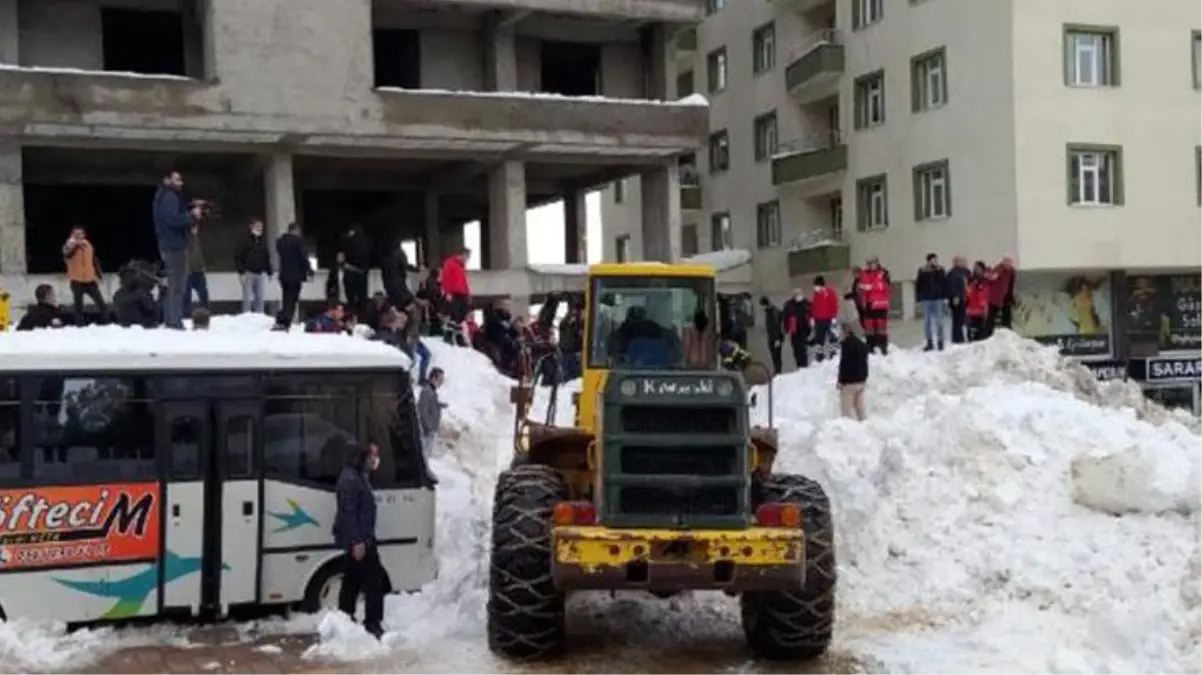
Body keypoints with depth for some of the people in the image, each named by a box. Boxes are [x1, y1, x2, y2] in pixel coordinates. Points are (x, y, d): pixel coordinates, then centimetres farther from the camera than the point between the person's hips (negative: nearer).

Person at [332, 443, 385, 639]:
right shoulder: (350, 479, -18)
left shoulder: (360, 477, 16)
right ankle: (373, 623, -6)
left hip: (360, 539, 11)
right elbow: (348, 513, -23)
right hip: (357, 540, -11)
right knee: (374, 580, -9)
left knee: (352, 581, 14)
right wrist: (357, 541, -26)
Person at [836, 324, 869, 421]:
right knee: (859, 405, 15)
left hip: (849, 380, -9)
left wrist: (840, 380, -14)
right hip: (861, 379, 9)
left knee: (846, 406, -5)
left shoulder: (846, 344, -15)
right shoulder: (862, 344, 13)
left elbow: (844, 364, -18)